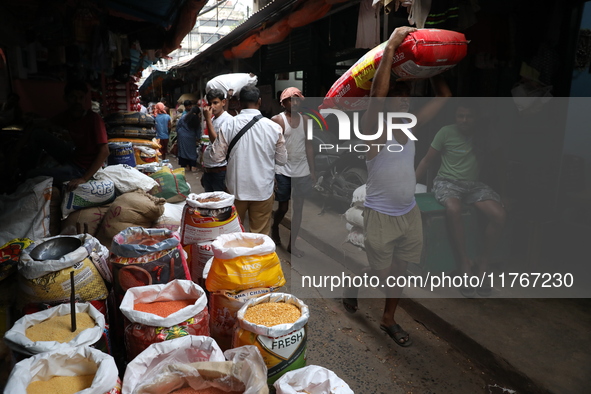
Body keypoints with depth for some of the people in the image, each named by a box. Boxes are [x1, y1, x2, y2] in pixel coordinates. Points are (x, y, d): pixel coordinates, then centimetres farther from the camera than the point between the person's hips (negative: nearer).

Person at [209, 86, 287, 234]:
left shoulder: (228, 126, -9)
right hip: (263, 189, 0)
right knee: (260, 235, 13)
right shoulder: (274, 127, -9)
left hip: (236, 188, 1)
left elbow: (216, 157, -4)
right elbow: (282, 160, 0)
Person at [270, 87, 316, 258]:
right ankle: (275, 228, 39)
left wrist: (312, 171, 8)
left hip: (302, 172, 4)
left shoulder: (305, 120, 8)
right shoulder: (277, 120, -5)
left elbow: (309, 146, 11)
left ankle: (292, 244, 18)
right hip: (282, 171, -4)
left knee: (298, 208, 6)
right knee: (283, 207, 6)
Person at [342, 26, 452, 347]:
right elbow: (377, 91, -31)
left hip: (410, 213, 6)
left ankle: (388, 320, 36)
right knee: (381, 272, 8)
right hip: (381, 216, -6)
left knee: (399, 271, 16)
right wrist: (391, 46, -29)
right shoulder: (374, 130, -14)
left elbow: (443, 96, 9)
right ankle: (354, 285, 41)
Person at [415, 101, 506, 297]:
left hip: (474, 184, 4)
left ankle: (483, 263, -7)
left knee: (499, 214, -23)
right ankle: (465, 263, -23)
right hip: (447, 181, -3)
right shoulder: (446, 132, -2)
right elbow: (427, 160, 1)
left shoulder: (483, 134, 6)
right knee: (453, 209, -38)